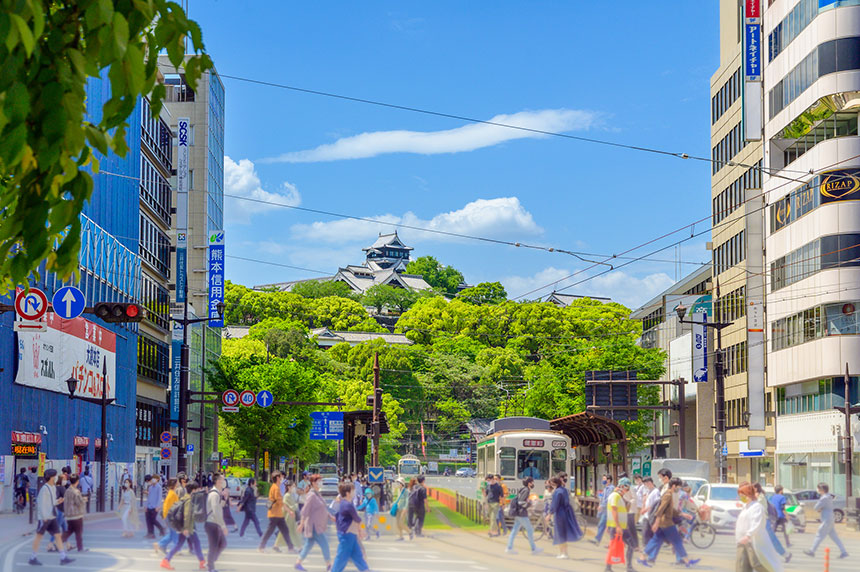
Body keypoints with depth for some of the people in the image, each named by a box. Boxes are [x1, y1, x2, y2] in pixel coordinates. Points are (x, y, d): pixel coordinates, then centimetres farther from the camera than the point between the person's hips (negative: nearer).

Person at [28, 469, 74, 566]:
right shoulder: (45, 488, -14)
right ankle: (32, 558, 13)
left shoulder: (53, 487, 13)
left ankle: (63, 558, 1)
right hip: (45, 517, -8)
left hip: (52, 517, 8)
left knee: (58, 536, 3)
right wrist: (44, 517, -20)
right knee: (39, 536, 2)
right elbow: (41, 503, -18)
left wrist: (57, 502, 3)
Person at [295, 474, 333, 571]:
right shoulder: (311, 495, -16)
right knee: (324, 544, -5)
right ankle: (329, 565, 3)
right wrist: (302, 524, -20)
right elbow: (305, 510, -19)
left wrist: (331, 517, 15)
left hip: (318, 525, 10)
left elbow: (324, 509, 21)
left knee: (309, 545, 13)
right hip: (313, 526, -10)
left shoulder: (317, 494, 13)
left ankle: (298, 563, 20)